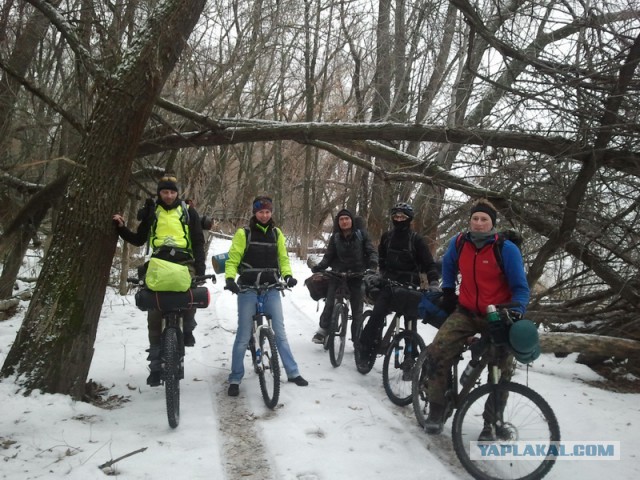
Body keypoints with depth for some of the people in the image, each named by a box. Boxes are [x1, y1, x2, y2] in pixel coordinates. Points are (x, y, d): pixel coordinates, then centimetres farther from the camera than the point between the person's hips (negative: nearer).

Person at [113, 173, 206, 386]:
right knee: (154, 312, -4)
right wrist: (121, 228, 1)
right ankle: (155, 361, 3)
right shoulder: (151, 212, 14)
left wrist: (200, 268, -5)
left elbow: (198, 242, 6)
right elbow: (139, 240, 16)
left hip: (184, 261, -1)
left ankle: (187, 328, -3)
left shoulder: (188, 212, 9)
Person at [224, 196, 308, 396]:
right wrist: (230, 278, -22)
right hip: (247, 289, -2)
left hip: (271, 289, 3)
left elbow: (283, 258, 10)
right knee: (243, 335, 1)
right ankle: (235, 379, 12)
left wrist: (288, 275, -8)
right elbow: (232, 259, -4)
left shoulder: (276, 233, 9)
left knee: (280, 332, 6)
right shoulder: (243, 233, -2)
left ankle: (293, 372, 15)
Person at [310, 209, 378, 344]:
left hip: (356, 274, 0)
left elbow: (372, 252, 0)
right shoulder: (335, 238, 5)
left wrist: (372, 264, -20)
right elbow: (328, 256, 5)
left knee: (357, 307, 3)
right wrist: (319, 267, -12)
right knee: (330, 302, -16)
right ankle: (323, 329, -4)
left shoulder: (361, 234, 1)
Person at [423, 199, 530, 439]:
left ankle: (492, 421, 22)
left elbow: (520, 288, -11)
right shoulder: (458, 243, -5)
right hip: (466, 313, 2)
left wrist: (516, 312, -27)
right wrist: (448, 292, 15)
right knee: (437, 353, -16)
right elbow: (448, 266, 19)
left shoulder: (507, 249, -15)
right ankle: (436, 411, -2)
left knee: (501, 370, 1)